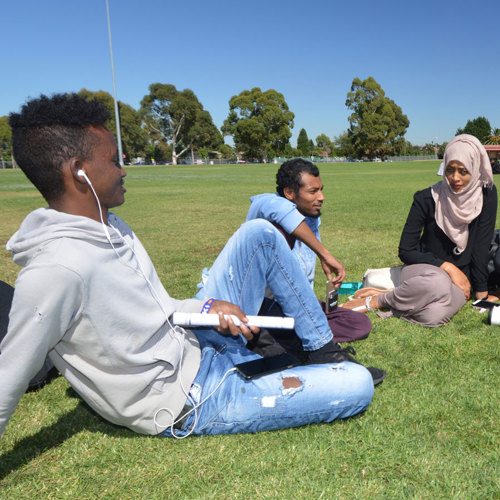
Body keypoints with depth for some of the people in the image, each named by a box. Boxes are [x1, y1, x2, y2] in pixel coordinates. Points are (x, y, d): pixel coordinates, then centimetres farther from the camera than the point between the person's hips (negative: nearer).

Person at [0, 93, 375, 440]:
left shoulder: (108, 226, 1)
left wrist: (206, 308, -7)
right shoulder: (55, 270, -27)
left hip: (201, 347, 9)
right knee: (359, 386, -15)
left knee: (260, 233, 6)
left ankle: (324, 352, 13)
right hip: (189, 404, -8)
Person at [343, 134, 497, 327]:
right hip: (423, 268, -1)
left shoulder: (486, 194, -6)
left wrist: (482, 293, -8)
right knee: (437, 282, -42)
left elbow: (481, 247, -6)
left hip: (460, 276, 1)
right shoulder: (427, 199, -12)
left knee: (436, 314, -36)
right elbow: (405, 251, -9)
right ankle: (377, 300, -17)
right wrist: (447, 266, -17)